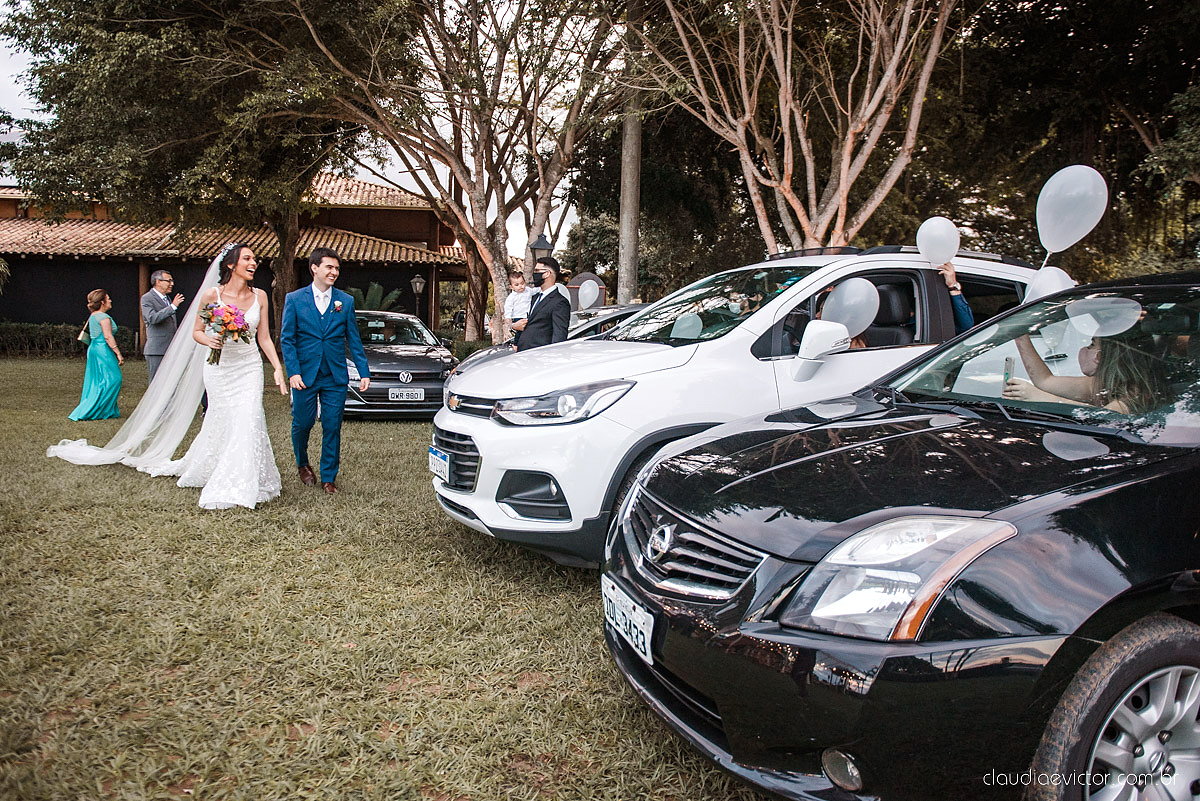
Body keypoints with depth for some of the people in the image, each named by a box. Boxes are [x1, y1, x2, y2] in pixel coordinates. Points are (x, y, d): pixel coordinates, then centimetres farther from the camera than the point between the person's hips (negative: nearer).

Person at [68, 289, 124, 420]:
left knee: (96, 382, 13)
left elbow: (91, 336, 20)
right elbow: (108, 337, -20)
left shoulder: (92, 317, 15)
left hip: (93, 348, 10)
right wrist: (118, 354, -20)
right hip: (103, 350, -10)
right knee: (112, 379, -7)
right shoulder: (104, 317, -14)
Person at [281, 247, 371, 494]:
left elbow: (353, 340, 7)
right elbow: (287, 339, -1)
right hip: (305, 375, -1)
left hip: (335, 376, 1)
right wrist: (293, 371, -12)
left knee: (332, 428, 3)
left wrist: (364, 372, 1)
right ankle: (302, 463, 38)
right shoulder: (295, 299, 1)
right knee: (302, 424, 9)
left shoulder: (346, 301, 6)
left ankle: (328, 477, 16)